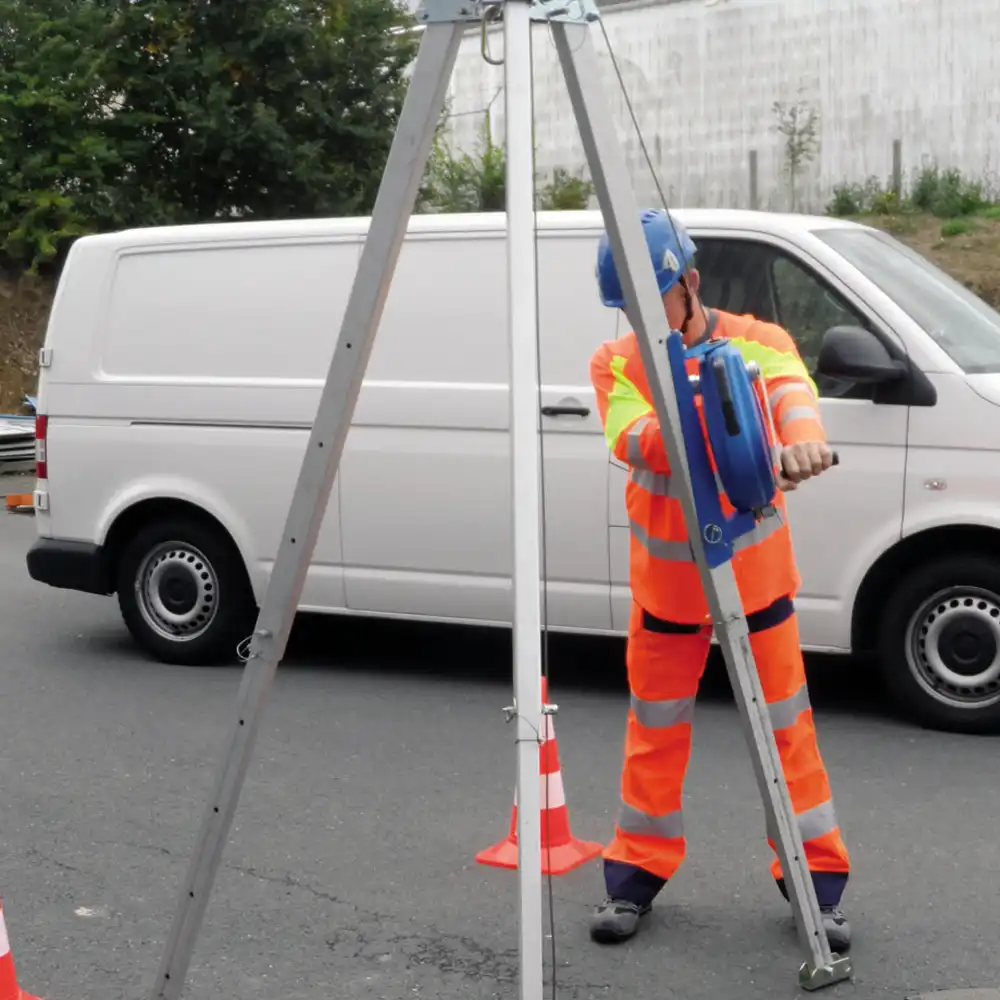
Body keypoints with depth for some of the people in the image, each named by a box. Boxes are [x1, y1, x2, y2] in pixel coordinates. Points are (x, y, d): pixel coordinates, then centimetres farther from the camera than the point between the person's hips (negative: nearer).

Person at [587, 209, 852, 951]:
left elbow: (792, 389, -32)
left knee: (787, 726, 5)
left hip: (756, 573, -1)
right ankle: (637, 876, 23)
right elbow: (631, 441, -24)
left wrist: (801, 440, -56)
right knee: (655, 730, 10)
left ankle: (819, 881, 18)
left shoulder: (755, 341, -10)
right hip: (667, 579, 1)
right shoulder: (616, 363, -6)